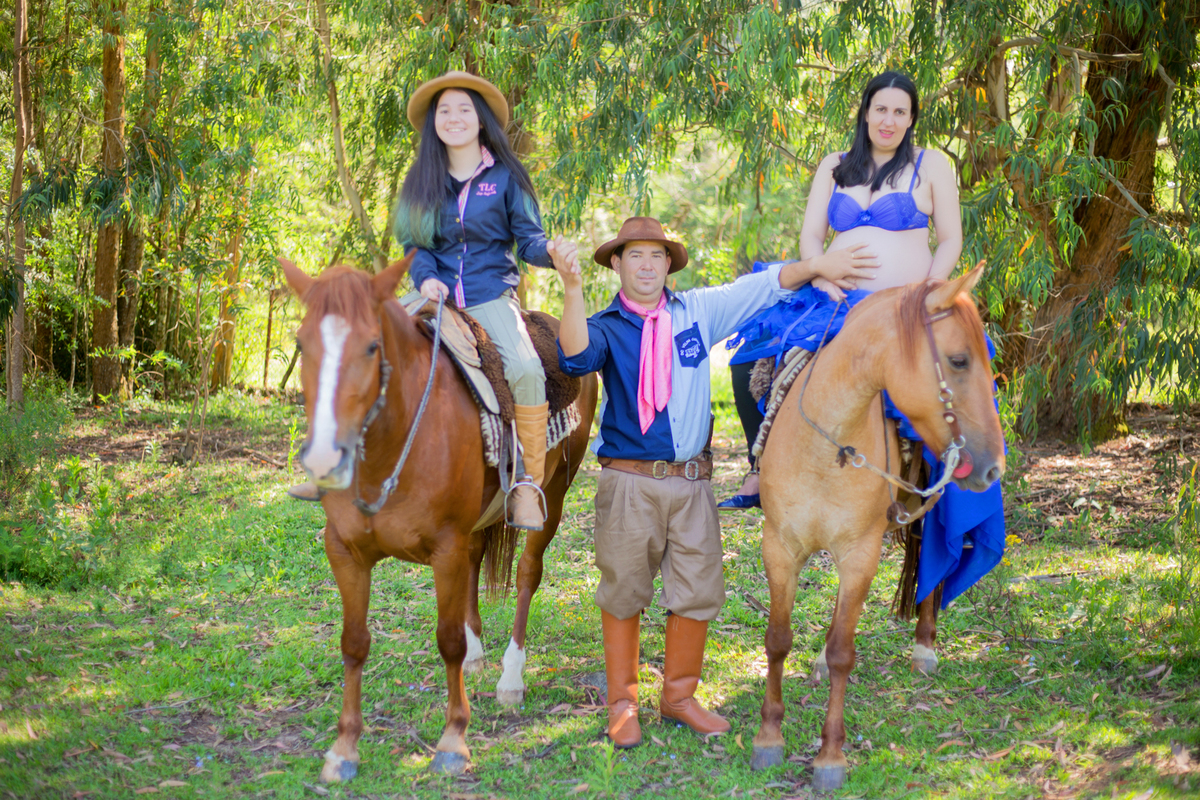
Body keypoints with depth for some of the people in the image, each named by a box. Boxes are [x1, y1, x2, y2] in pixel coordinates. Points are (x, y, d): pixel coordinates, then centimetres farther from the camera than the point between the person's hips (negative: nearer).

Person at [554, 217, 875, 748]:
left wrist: (816, 266, 0)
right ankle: (622, 704, 17)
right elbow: (575, 356, -22)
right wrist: (572, 292, -34)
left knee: (697, 593, 6)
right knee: (623, 593, 4)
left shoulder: (698, 312, 8)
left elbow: (765, 287, 12)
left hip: (692, 480, 3)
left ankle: (679, 696, 22)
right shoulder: (606, 327, 0)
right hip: (629, 481, -2)